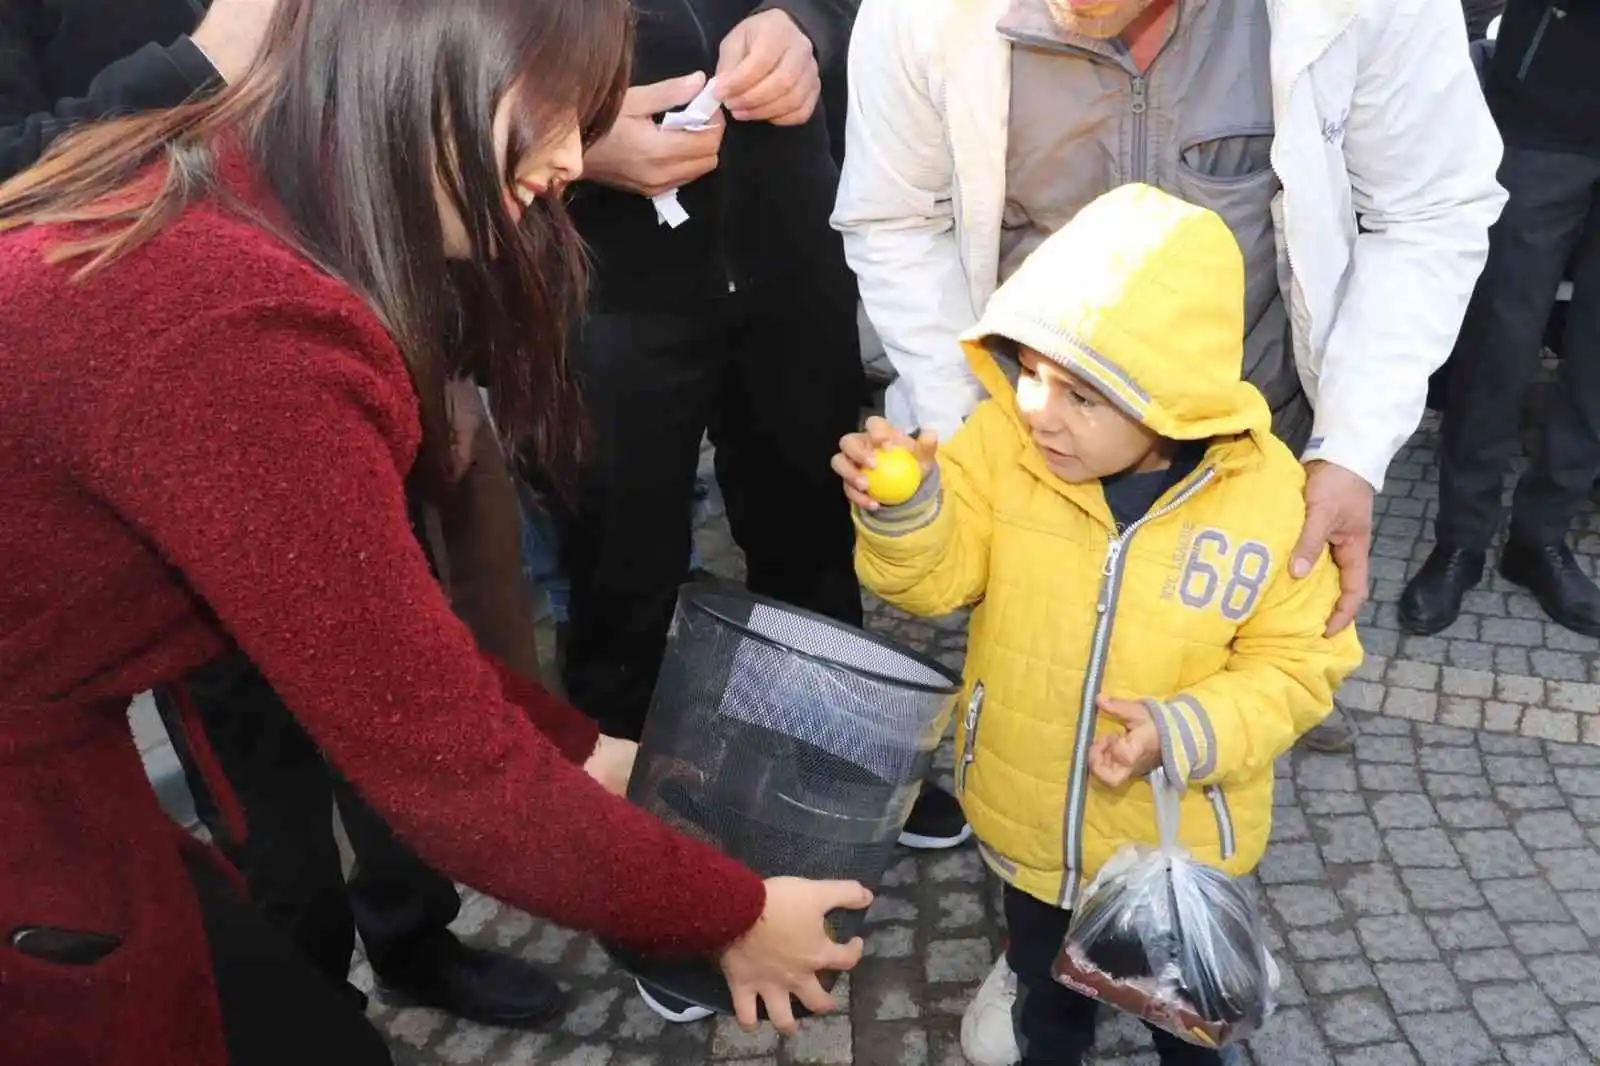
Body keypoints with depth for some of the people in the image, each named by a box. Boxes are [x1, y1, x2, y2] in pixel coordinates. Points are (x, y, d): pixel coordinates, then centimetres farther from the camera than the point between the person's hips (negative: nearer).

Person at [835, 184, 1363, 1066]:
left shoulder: (1268, 494, -22)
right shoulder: (999, 443, -18)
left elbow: (1296, 663, -13)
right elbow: (939, 580, -16)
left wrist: (1187, 734, -28)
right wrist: (902, 511, -37)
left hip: (1181, 838, -1)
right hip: (1026, 820, 2)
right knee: (1044, 985, 31)